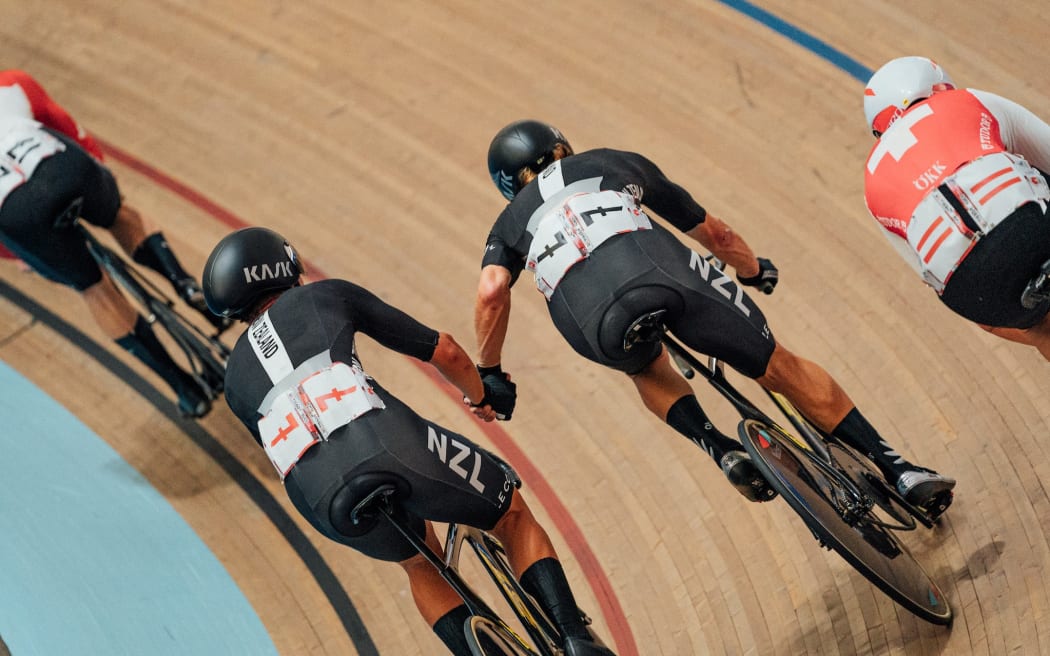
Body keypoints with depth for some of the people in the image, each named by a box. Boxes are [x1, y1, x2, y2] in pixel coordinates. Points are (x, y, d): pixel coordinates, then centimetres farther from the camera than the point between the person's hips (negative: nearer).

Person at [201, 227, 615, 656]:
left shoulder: (236, 379, 30)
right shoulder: (326, 295, 23)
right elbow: (444, 350, 24)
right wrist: (481, 397, 44)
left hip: (324, 503, 3)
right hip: (388, 445, -3)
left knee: (421, 564, 35)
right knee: (513, 516, 24)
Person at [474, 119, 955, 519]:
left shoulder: (511, 222, 33)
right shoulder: (616, 162, 36)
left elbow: (491, 293, 10)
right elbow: (714, 232, 42)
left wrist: (488, 373, 24)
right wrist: (755, 270, 60)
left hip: (598, 326, 0)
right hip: (666, 269, 0)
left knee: (647, 369, 36)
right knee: (780, 368, 20)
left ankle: (721, 451, 13)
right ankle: (901, 470, 19)